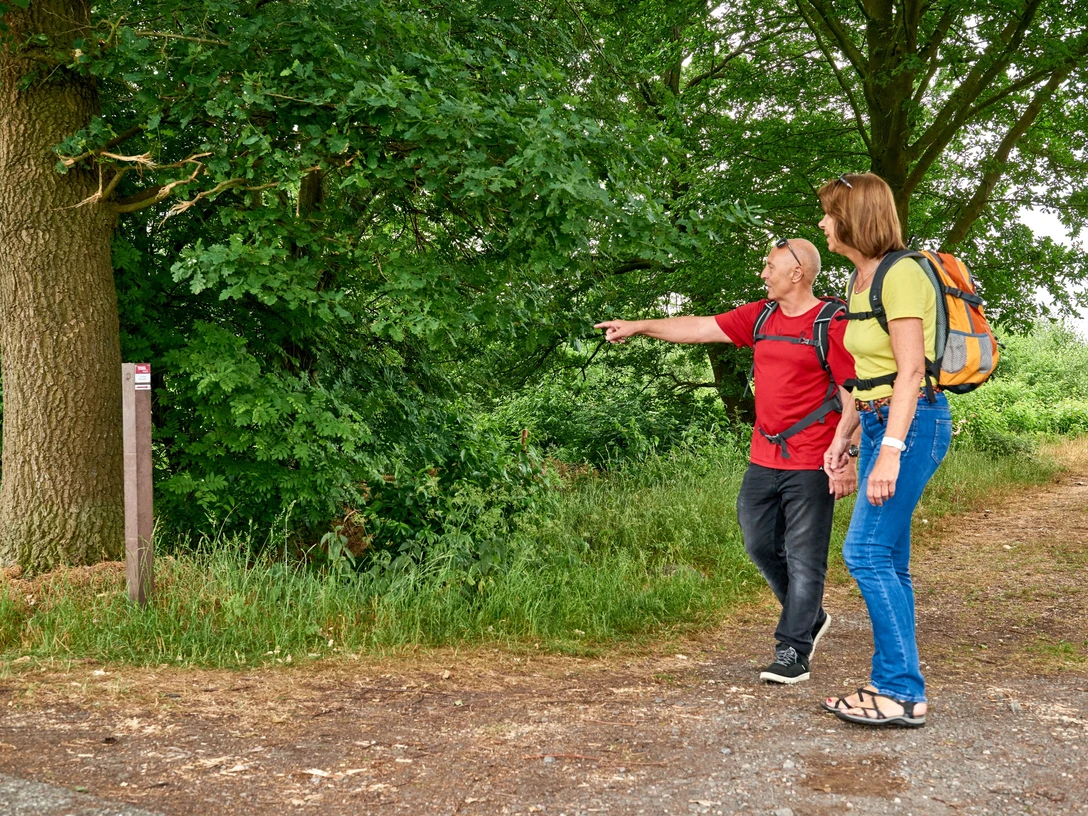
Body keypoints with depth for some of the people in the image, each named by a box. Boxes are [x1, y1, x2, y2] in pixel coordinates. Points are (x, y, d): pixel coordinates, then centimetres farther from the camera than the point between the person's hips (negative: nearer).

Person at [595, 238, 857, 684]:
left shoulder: (832, 325, -9)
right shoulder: (760, 316, 10)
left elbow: (854, 396, -11)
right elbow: (700, 328, 15)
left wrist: (848, 462, -16)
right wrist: (639, 326, 14)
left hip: (810, 465, -7)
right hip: (763, 460, 7)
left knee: (803, 559, -1)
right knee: (760, 544, 13)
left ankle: (793, 651, 7)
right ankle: (810, 618, 32)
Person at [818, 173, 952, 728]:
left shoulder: (901, 274, -14)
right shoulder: (861, 278, 16)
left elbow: (910, 369, -20)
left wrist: (890, 451, -24)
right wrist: (843, 435, 18)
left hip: (912, 421, -10)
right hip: (878, 421, 10)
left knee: (867, 551, -12)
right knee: (887, 560, 9)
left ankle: (904, 693, -5)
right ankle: (891, 684, 16)